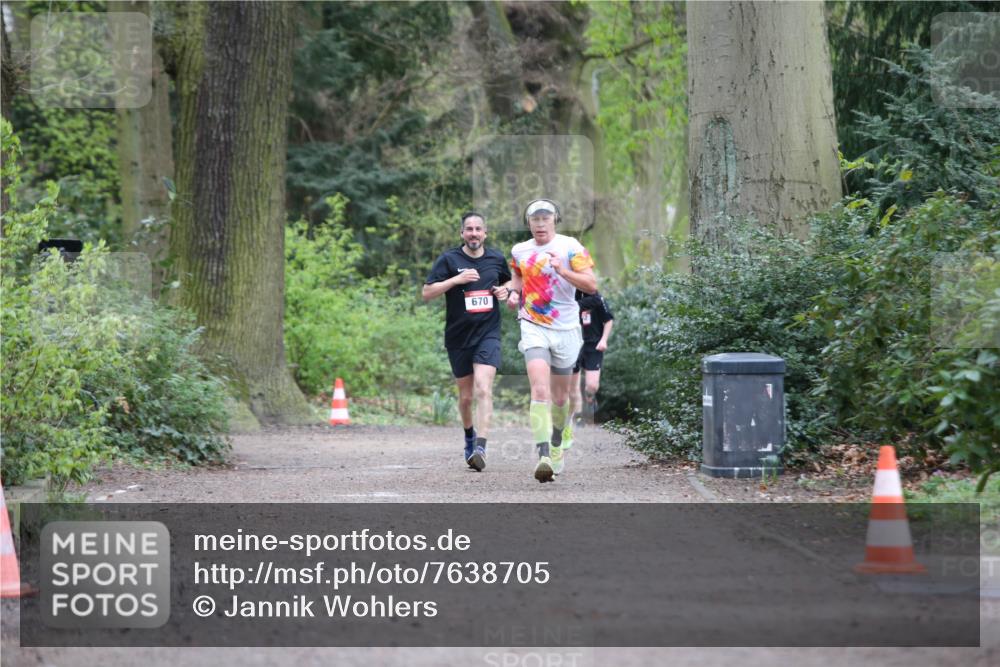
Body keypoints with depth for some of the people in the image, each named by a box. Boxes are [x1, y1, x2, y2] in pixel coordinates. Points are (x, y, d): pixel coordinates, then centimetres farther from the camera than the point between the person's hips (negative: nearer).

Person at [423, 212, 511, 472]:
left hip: (488, 335, 0)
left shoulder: (497, 258, 6)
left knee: (483, 389, -19)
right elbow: (426, 292, -7)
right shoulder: (448, 259, -3)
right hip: (458, 336, 0)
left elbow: (510, 282, 26)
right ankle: (469, 435, 40)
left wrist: (506, 290, 3)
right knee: (466, 395, 11)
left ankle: (480, 448, -26)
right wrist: (457, 279, -18)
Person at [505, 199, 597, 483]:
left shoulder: (570, 247, -6)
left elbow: (591, 285, -13)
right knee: (540, 390, -20)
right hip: (534, 328, 0)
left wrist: (563, 270, -27)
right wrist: (514, 292, 8)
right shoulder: (519, 251, 6)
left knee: (560, 396, 13)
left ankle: (556, 445, 40)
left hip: (565, 330, 0)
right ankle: (543, 455, -30)